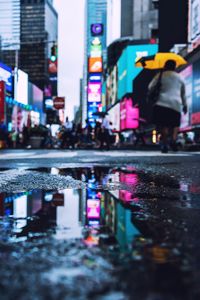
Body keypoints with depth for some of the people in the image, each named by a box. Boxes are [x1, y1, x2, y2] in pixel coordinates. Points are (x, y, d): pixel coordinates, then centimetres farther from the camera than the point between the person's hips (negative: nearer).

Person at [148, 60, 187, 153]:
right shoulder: (179, 77, 18)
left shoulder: (160, 75, 9)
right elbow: (183, 93, 23)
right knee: (175, 124, 12)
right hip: (176, 104, 2)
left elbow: (150, 87, 2)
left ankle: (165, 144, -10)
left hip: (162, 103, -2)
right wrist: (185, 105, 31)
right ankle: (173, 140, -11)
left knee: (163, 124, 1)